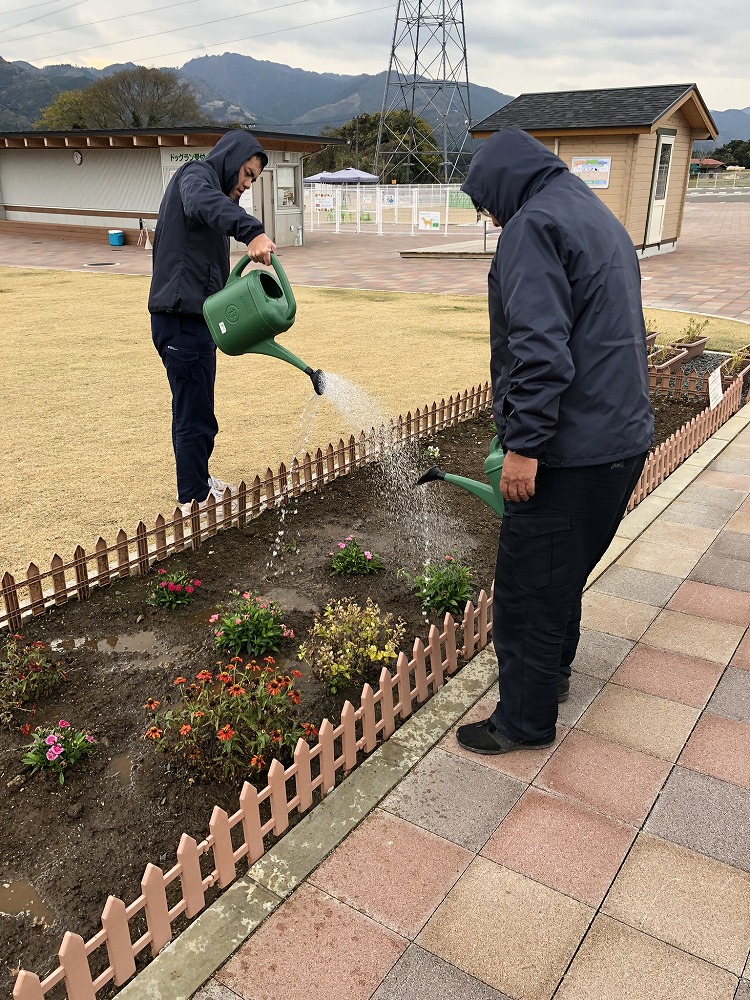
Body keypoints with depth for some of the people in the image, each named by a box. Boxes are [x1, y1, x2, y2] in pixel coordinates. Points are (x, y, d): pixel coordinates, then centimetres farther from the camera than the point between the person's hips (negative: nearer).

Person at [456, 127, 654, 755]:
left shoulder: (534, 225, -12)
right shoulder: (600, 219, 19)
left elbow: (540, 348, -25)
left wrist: (525, 443, -22)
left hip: (571, 452, -10)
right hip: (626, 437, 10)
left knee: (529, 590, 3)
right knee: (566, 572, 24)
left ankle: (526, 721, 18)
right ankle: (553, 672, 42)